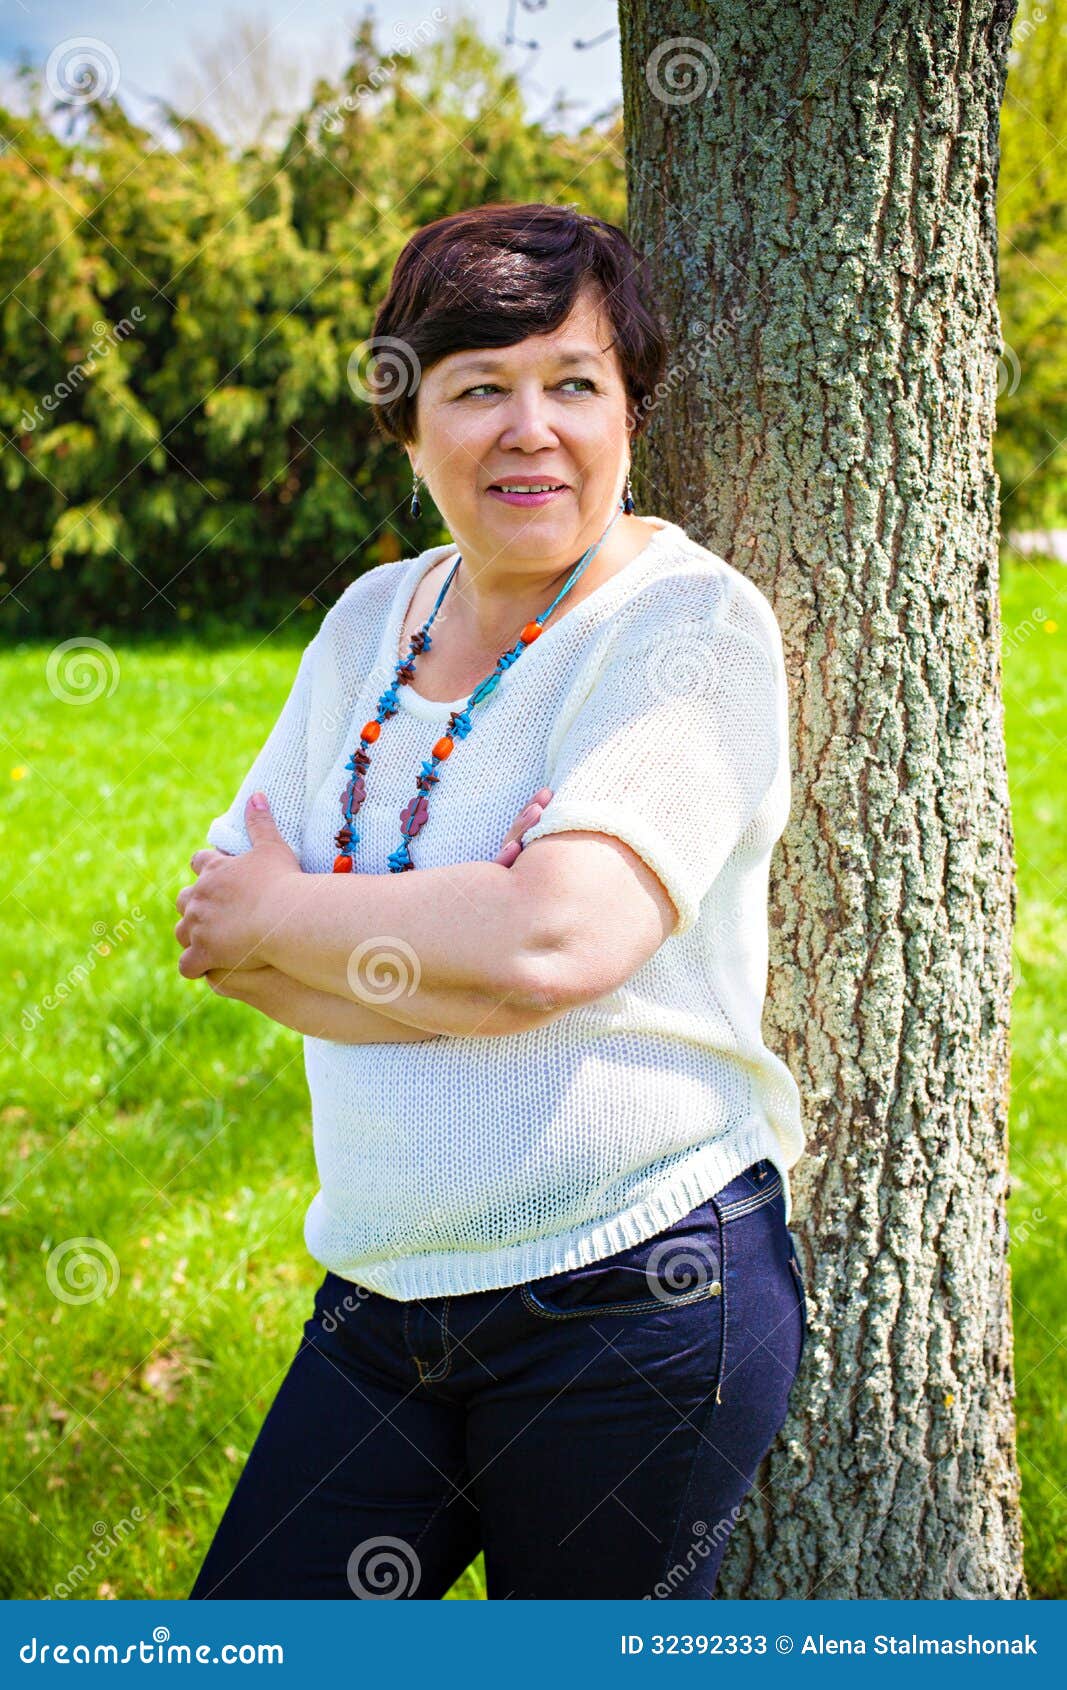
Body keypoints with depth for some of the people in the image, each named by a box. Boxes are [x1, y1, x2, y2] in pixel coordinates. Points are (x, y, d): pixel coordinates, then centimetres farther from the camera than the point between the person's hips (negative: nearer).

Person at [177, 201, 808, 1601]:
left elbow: (555, 938, -25)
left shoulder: (691, 622, -12)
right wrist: (433, 947, -14)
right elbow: (223, 918, 5)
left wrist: (285, 917, -9)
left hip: (634, 1305, -6)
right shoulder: (373, 617, 8)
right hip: (384, 1296, 6)